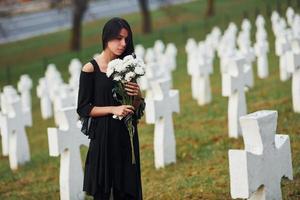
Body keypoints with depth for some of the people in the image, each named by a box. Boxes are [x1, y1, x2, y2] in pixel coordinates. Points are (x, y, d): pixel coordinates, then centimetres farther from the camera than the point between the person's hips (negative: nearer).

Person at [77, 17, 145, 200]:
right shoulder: (90, 69, -6)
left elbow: (138, 109, 10)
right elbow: (83, 109, -8)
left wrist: (137, 95, -10)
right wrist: (113, 109, -17)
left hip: (126, 137, 4)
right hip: (103, 137, -4)